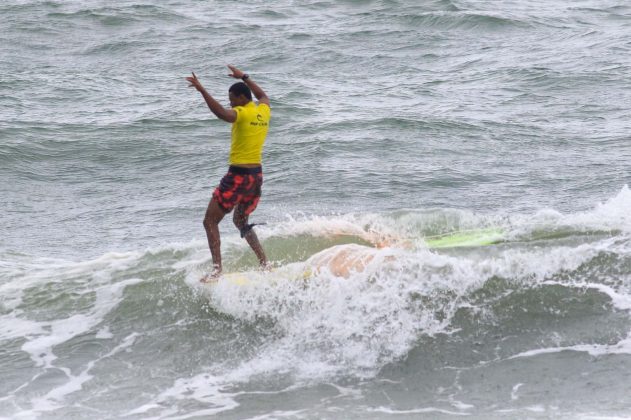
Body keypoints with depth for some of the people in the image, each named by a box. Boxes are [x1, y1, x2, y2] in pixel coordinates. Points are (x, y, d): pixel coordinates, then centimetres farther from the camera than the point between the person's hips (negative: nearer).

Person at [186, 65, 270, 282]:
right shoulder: (264, 111, 8)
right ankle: (265, 264, 16)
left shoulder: (242, 113, -14)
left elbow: (222, 113, -36)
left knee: (210, 221, -3)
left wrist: (201, 90, -40)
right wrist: (243, 77, 41)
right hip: (257, 174, 8)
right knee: (241, 221, 25)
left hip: (239, 175, -8)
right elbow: (263, 96, 33)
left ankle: (217, 268, -16)